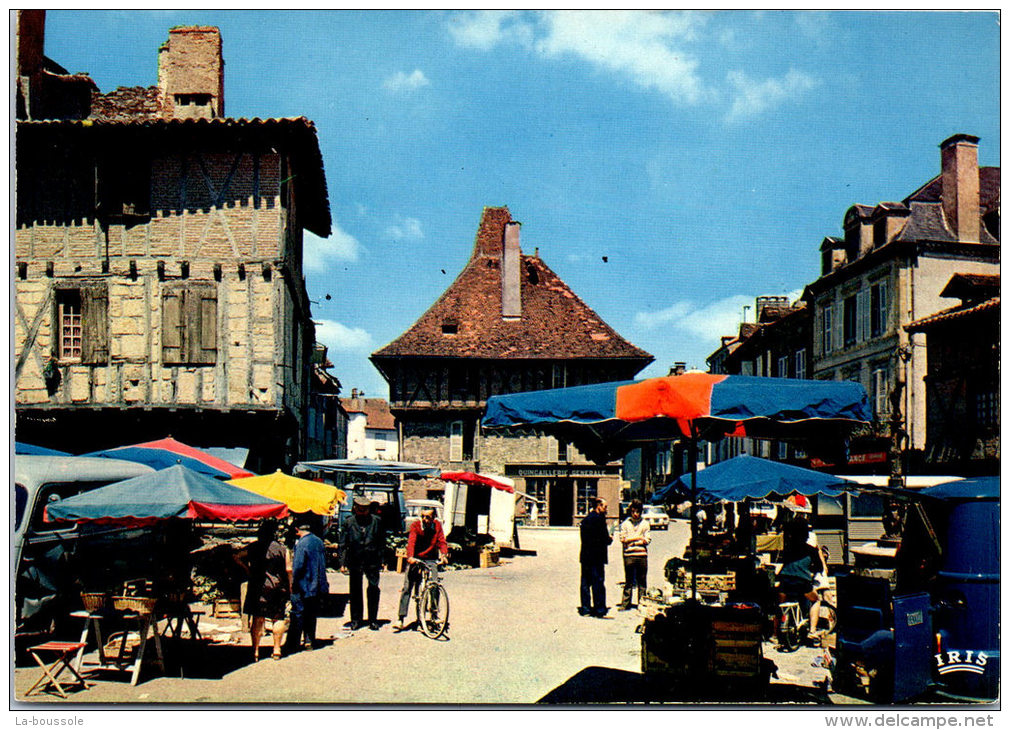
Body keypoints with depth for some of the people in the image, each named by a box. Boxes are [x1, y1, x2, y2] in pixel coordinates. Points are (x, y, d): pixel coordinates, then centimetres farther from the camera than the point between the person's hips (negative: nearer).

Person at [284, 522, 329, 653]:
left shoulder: (301, 544, -16)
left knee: (297, 616, 0)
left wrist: (293, 584, -9)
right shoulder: (319, 541, 6)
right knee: (311, 615, 15)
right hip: (317, 588, 7)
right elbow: (323, 564, 14)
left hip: (303, 588, -7)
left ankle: (293, 645, 3)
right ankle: (310, 641, 18)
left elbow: (298, 566, -20)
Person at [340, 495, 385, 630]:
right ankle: (356, 619, 20)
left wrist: (381, 559, 3)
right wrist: (343, 561, -2)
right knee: (355, 591, 9)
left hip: (372, 561, 0)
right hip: (354, 561, 1)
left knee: (373, 589, -2)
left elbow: (382, 541, 9)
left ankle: (373, 619, 10)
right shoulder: (348, 522, 3)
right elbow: (343, 543, 4)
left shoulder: (376, 521, 4)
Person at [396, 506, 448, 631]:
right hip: (415, 560, -2)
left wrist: (444, 555, -26)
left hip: (431, 560, 2)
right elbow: (411, 542, -23)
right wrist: (410, 557, -40)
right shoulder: (416, 526, -10)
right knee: (407, 588, -9)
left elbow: (442, 541, -6)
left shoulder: (437, 525, 0)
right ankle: (401, 620, -7)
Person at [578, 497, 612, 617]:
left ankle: (585, 608, 12)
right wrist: (610, 539, 6)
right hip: (597, 556, -8)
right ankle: (599, 609, -2)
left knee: (585, 582, 10)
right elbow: (605, 539, -16)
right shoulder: (599, 518, -11)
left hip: (585, 555, 8)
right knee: (598, 582, -4)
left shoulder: (585, 519, 14)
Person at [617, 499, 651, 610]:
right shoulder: (625, 524, 7)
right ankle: (625, 604, 5)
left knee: (642, 580, 4)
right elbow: (622, 538, -2)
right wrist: (638, 538, -7)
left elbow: (647, 540, 1)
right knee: (629, 581, 1)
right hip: (629, 555, -1)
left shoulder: (645, 524, 9)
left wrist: (631, 540, -8)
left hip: (642, 555, 1)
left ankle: (642, 603, 11)